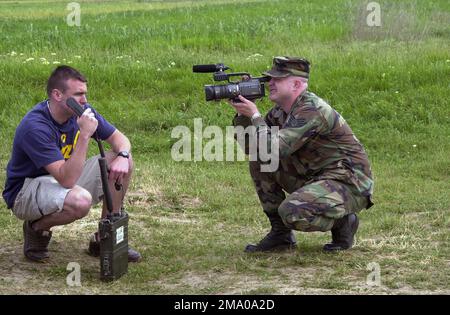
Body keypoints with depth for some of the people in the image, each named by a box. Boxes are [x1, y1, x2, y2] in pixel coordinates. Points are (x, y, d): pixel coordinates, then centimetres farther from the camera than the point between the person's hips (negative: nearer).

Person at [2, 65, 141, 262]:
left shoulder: (82, 111, -9)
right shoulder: (35, 127, -32)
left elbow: (119, 138, 4)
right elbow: (67, 179, -37)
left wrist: (122, 156, -21)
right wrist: (84, 135, -42)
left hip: (65, 178, 8)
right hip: (24, 192, -8)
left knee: (122, 164, -6)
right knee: (81, 201, -37)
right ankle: (36, 228, -5)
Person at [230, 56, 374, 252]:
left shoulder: (312, 111, -22)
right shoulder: (281, 110, 6)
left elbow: (275, 150, -29)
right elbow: (249, 146, 8)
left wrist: (255, 115, -20)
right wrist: (242, 113, -6)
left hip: (350, 184, -9)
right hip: (312, 178, 9)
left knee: (291, 212, -31)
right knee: (259, 159, 0)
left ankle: (342, 221, -1)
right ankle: (280, 233, 5)